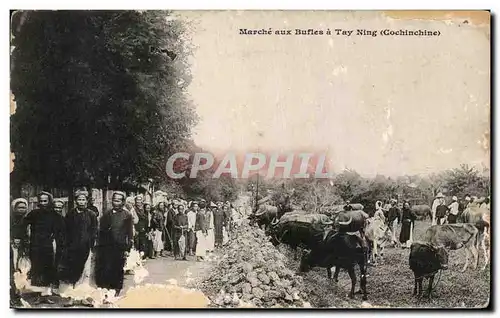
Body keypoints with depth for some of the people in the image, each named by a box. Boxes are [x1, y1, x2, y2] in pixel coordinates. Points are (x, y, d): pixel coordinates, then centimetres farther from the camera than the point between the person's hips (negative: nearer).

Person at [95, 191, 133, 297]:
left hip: (120, 248, -3)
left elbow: (130, 234, 0)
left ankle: (116, 292, 15)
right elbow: (101, 231, 15)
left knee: (117, 272, 4)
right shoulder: (106, 214, 12)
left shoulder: (127, 215, 2)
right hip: (105, 247, 3)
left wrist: (127, 249, -6)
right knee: (101, 271, 0)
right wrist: (99, 246, 7)